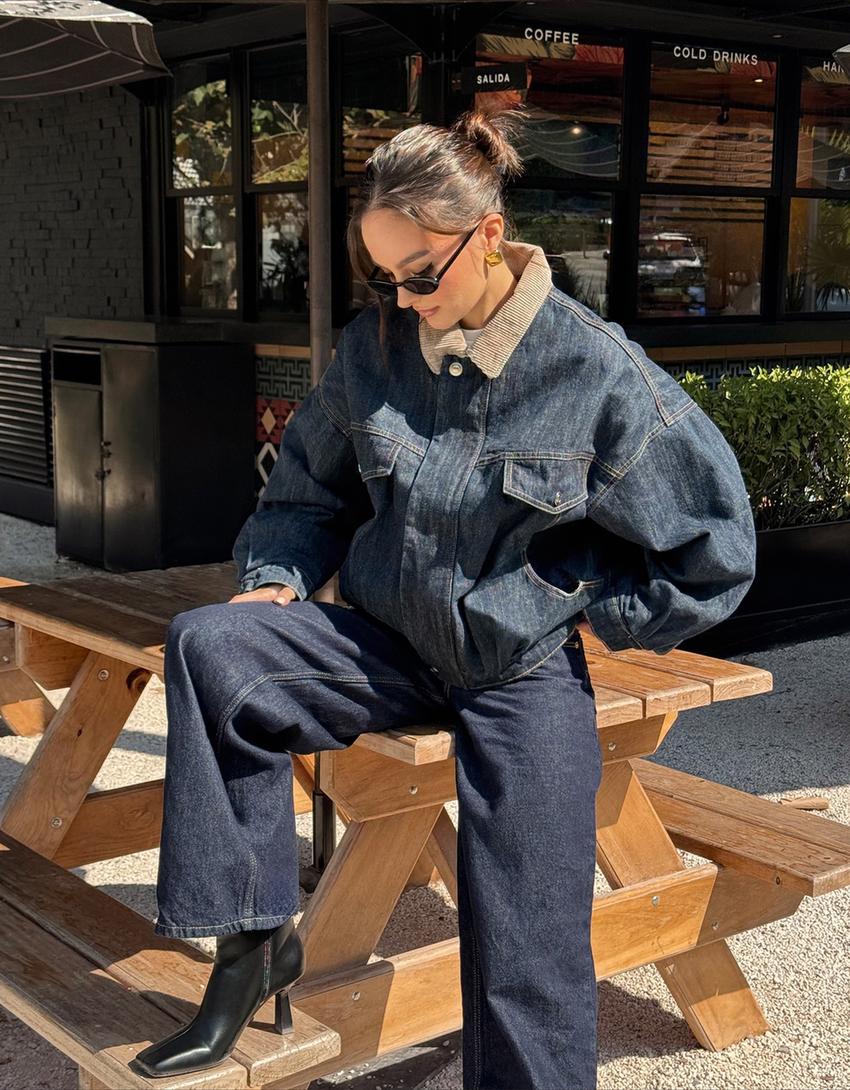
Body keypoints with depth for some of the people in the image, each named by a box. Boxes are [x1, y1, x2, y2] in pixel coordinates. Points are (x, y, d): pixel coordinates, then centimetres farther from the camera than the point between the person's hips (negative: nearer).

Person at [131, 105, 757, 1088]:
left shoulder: (596, 370, -12)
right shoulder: (375, 346, -1)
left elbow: (714, 554, -5)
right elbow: (310, 486, 16)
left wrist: (591, 614, -4)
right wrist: (274, 581, -1)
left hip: (524, 675, -3)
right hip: (391, 647, 4)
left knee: (527, 968, -5)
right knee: (209, 646, -22)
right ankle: (255, 937, -13)